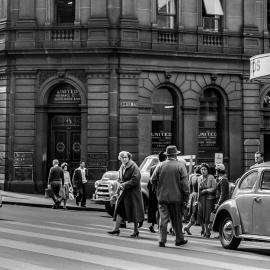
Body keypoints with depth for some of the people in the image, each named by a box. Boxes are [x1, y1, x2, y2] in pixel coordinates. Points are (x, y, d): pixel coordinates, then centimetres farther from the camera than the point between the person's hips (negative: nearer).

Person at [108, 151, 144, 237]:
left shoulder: (134, 167, -13)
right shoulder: (122, 167, 11)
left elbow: (135, 180, -20)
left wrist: (124, 185, -18)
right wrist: (121, 184, -1)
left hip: (133, 193, -7)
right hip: (123, 192, 7)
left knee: (133, 211, 0)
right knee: (119, 209, 1)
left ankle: (136, 231, 11)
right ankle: (116, 229, 4)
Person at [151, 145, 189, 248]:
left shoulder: (160, 165, 0)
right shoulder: (180, 166, -6)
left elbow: (153, 180, 0)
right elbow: (184, 183, -9)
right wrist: (186, 198, -4)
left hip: (162, 197, 1)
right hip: (176, 197, -1)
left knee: (163, 218, 3)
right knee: (177, 219, 11)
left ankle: (162, 240, -1)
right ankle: (179, 239, 21)